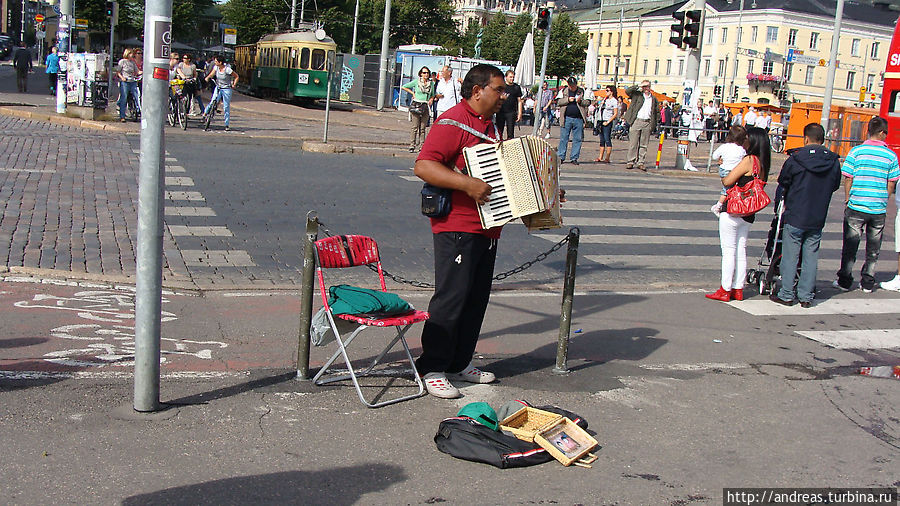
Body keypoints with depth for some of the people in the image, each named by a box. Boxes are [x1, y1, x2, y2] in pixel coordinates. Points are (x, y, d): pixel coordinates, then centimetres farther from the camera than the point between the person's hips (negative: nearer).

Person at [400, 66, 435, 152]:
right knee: (415, 127, -6)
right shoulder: (416, 82, 1)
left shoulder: (431, 83, 11)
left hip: (426, 107, 3)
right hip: (416, 106, -3)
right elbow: (403, 87, 7)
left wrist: (431, 99, 4)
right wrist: (412, 93, 2)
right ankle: (412, 146, -4)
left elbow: (432, 95, 25)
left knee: (423, 128, 3)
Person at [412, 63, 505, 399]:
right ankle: (432, 369, 1)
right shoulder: (453, 122, -12)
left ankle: (460, 363, 23)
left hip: (487, 228, 9)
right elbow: (423, 166, -22)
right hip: (457, 228, -9)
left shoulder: (490, 125, 19)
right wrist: (467, 184, -28)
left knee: (477, 298, 12)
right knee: (451, 296, -8)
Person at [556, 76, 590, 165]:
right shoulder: (563, 91, 8)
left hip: (578, 119, 1)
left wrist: (580, 101, -12)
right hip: (566, 118, -1)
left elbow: (588, 103, 7)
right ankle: (561, 157, 5)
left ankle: (574, 158, 7)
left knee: (577, 139, 1)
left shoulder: (582, 92, 8)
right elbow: (558, 102, 1)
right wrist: (568, 100, -12)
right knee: (563, 138, 0)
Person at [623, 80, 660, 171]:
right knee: (633, 143, -3)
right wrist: (638, 88, -10)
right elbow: (627, 91, -7)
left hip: (647, 123, 2)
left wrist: (655, 123, 8)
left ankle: (640, 162, 6)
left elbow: (657, 112, 19)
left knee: (644, 144, 3)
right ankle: (630, 162, 2)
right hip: (636, 121, -2)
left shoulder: (654, 99, 15)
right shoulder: (637, 95, 7)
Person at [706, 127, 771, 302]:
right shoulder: (763, 163, 9)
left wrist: (724, 177, 8)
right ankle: (738, 289, 17)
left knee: (728, 251, -2)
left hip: (733, 210, -8)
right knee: (741, 251, 12)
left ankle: (725, 291, 1)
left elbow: (727, 182, -15)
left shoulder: (749, 160, -15)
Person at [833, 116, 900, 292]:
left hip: (856, 206, -1)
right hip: (879, 209, 1)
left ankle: (844, 281, 13)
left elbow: (848, 179, -4)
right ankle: (867, 283, 18)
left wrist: (847, 199, 10)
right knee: (873, 248, 12)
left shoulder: (856, 151, -6)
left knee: (850, 246, 8)